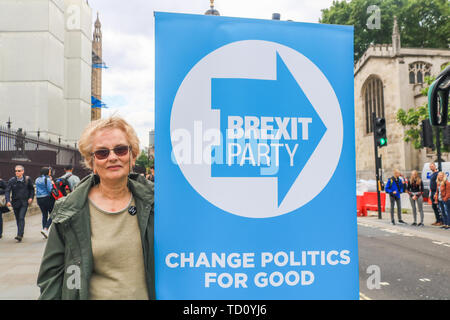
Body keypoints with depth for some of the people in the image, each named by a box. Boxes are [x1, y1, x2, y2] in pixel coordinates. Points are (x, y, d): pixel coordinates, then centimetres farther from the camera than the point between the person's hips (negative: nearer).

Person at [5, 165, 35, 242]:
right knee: (17, 219, 13)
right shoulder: (12, 180, -4)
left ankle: (20, 235, -16)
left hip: (24, 202, -2)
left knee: (21, 218, -13)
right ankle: (21, 232, 31)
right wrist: (8, 201, -23)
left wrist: (31, 197, -2)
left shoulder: (27, 179, -3)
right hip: (15, 202, 2)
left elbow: (32, 189, 10)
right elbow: (7, 191, -9)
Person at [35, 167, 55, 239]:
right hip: (47, 198, -7)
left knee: (44, 215, 12)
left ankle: (45, 233, 12)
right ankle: (45, 229, -12)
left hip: (39, 199, 7)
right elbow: (50, 190, -16)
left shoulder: (37, 180, 11)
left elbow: (37, 190, 16)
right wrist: (52, 184, -2)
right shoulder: (47, 179, -12)